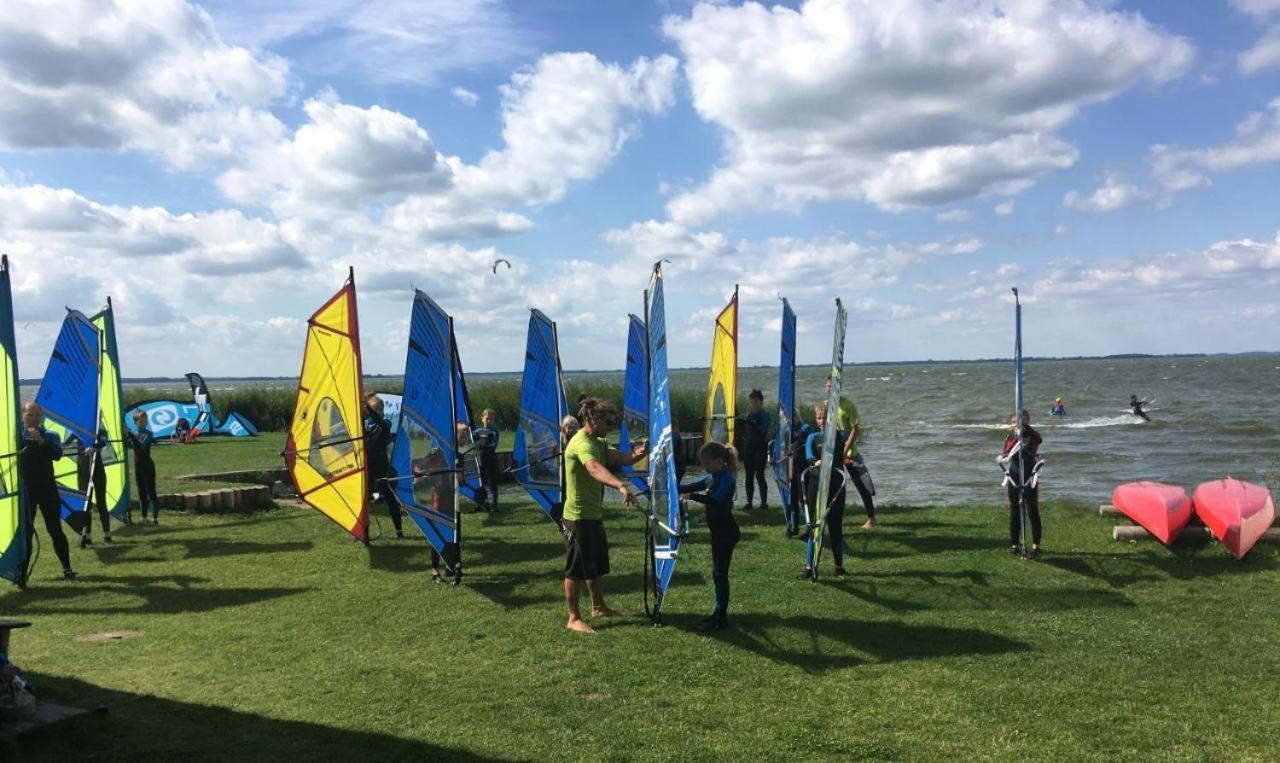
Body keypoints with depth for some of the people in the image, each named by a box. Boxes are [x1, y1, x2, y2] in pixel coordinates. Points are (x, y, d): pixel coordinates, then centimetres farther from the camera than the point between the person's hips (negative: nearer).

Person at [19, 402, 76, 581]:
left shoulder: (50, 436, 6)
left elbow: (57, 454, -11)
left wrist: (41, 440, -22)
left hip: (47, 489, 0)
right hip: (25, 490, 1)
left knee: (55, 530, 0)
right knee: (25, 531, 2)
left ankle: (67, 568, 5)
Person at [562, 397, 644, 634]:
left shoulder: (598, 443, 11)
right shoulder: (582, 443, -23)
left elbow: (623, 459, 1)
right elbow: (595, 469, -43)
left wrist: (639, 453, -21)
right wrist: (621, 485, -59)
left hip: (594, 515, 10)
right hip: (578, 517, -10)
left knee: (597, 565, 21)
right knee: (576, 570, 1)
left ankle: (598, 607, 37)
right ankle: (574, 618, 12)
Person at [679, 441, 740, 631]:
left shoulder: (727, 479, -16)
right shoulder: (711, 479, 10)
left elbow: (716, 500, -30)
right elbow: (689, 487, 12)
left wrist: (692, 496, -29)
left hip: (726, 532, -9)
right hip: (718, 532, 9)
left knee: (720, 573, -6)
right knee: (718, 573, 15)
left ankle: (721, 619, -1)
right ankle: (719, 613, 25)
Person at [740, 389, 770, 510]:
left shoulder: (764, 415, -5)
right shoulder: (749, 414, 11)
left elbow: (763, 430, -19)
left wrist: (751, 423, -30)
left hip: (760, 448, -6)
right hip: (748, 447, 6)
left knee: (759, 475, -8)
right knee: (749, 475, 6)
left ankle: (764, 502, -2)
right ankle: (749, 502, 10)